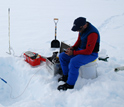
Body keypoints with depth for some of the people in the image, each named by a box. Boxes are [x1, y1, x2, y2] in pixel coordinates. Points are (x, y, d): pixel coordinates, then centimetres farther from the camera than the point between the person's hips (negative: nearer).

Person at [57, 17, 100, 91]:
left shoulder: (92, 33, -28)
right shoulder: (82, 29, -1)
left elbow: (88, 51, -28)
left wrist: (73, 52, -23)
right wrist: (73, 47, -4)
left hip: (91, 54, -9)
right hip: (81, 49, 9)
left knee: (74, 62, -32)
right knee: (62, 56, 0)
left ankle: (70, 85, -17)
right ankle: (66, 75, 16)